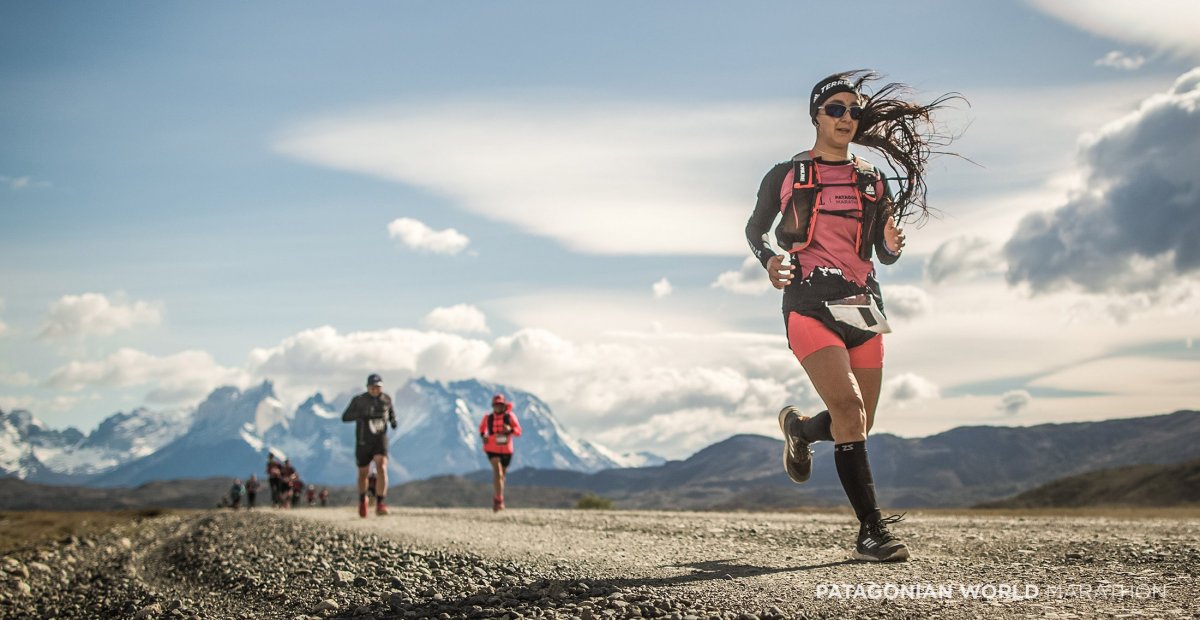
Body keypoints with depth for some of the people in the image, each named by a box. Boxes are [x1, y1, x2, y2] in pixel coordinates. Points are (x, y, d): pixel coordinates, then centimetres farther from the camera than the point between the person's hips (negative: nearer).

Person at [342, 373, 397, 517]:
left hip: (380, 441, 0)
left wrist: (393, 420, -3)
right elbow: (345, 417, -14)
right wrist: (362, 413, -31)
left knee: (382, 469, -23)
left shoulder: (386, 399, -1)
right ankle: (362, 500, 43)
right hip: (363, 442, 0)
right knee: (363, 474, 14)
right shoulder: (358, 400, -11)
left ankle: (380, 505, -25)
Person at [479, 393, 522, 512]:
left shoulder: (510, 416, -5)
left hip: (506, 451, 2)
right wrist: (483, 435, -2)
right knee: (498, 472, -21)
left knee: (502, 474, 15)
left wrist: (510, 430, -26)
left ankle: (496, 498, 37)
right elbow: (482, 427, 18)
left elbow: (518, 431, -6)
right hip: (492, 450, -2)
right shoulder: (488, 418, -3)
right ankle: (499, 499, -18)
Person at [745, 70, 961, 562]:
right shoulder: (786, 175, 8)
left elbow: (885, 254, 18)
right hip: (809, 301, -4)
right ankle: (871, 530, -16)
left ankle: (799, 428, 39)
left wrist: (892, 245, -6)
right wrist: (769, 260, -5)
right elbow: (754, 230, 17)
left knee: (859, 425, 5)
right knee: (849, 407, -20)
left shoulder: (873, 182, 16)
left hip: (861, 303, 5)